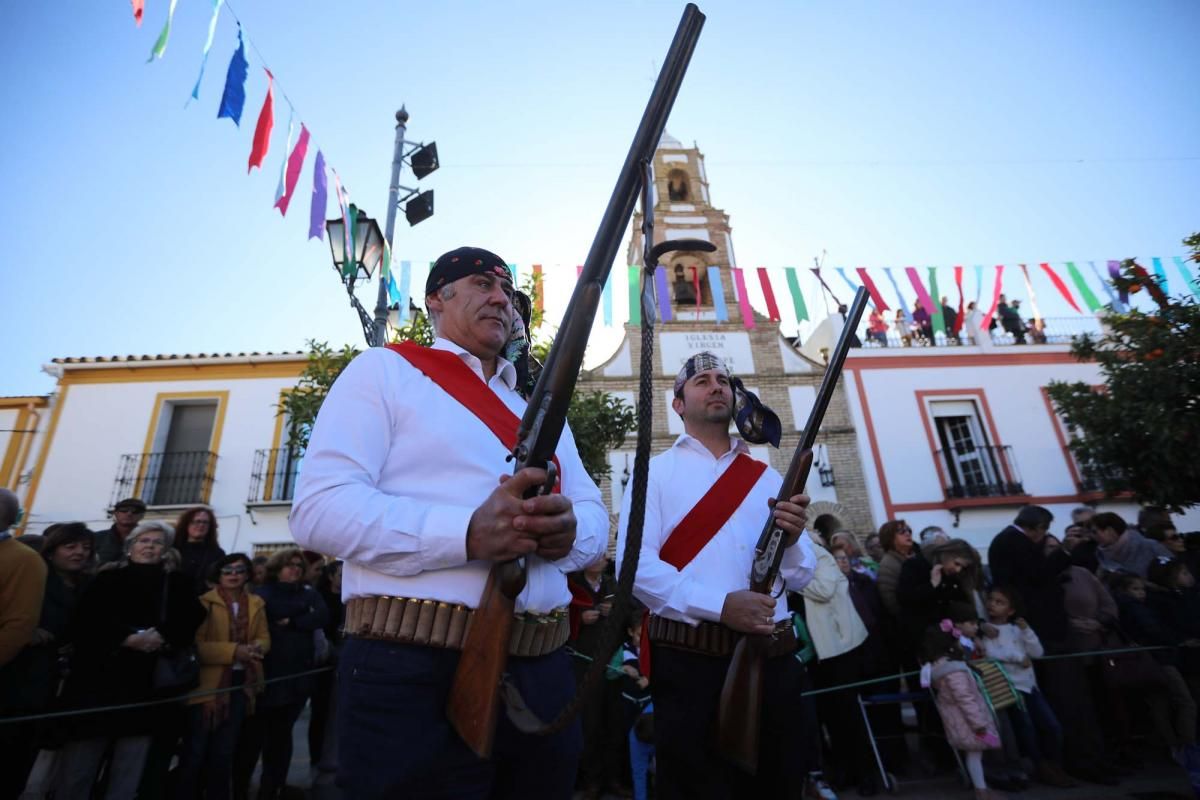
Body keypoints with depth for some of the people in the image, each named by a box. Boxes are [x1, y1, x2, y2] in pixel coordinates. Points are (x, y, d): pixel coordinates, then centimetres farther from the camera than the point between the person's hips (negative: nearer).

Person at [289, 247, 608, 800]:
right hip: (413, 676, -5)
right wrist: (467, 533, -25)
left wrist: (568, 530, -14)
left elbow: (595, 517, 11)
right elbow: (320, 508, -11)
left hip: (543, 675, 6)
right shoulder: (385, 370, 1)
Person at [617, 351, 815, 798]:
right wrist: (719, 605, -23)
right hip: (688, 660, -3)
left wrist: (792, 539, -12)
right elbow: (635, 565, -11)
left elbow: (799, 578, 10)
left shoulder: (768, 478, 12)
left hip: (772, 658, 4)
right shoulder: (654, 472, 2)